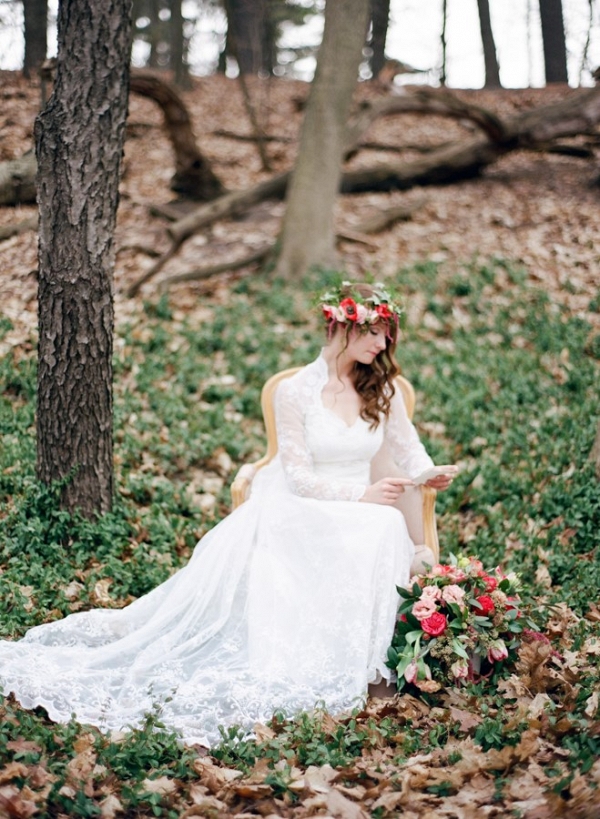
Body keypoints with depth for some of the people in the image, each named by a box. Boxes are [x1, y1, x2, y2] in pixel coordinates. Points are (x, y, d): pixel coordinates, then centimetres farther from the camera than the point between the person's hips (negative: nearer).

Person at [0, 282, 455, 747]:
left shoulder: (381, 391, 9)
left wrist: (431, 475, -11)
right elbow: (299, 478, -6)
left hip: (360, 516, 3)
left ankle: (350, 657, -27)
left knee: (385, 526, -32)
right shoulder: (296, 393, -3)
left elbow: (410, 454, 11)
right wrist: (361, 493, -15)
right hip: (298, 514, -3)